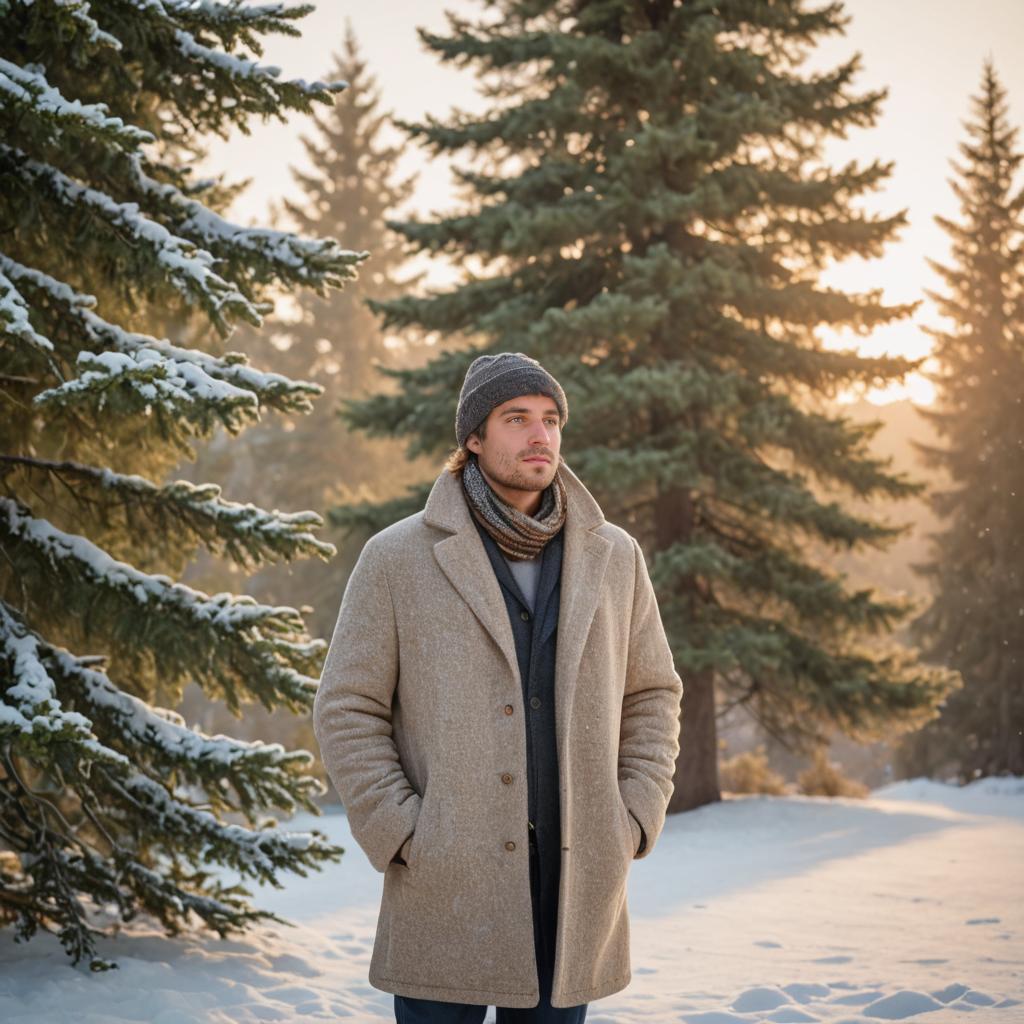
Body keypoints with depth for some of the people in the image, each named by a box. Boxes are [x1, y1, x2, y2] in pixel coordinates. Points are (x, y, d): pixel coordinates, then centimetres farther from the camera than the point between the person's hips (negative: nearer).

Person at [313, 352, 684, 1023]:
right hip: (446, 891, -3)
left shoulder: (614, 557, 8)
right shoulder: (397, 558, -1)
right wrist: (404, 837, -9)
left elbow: (652, 695, 15)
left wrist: (635, 822, 2)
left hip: (576, 885, 3)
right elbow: (348, 711, 0)